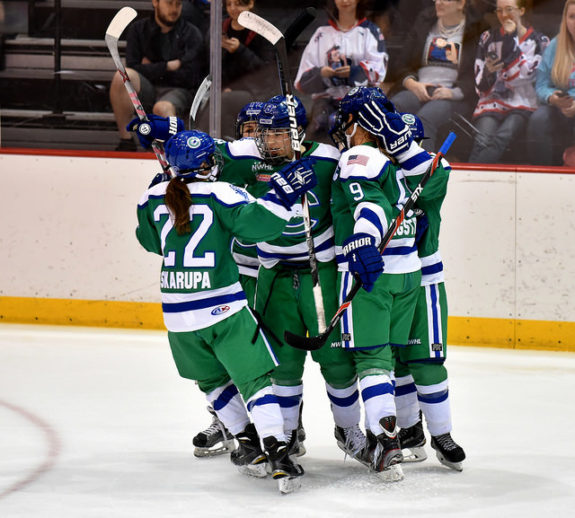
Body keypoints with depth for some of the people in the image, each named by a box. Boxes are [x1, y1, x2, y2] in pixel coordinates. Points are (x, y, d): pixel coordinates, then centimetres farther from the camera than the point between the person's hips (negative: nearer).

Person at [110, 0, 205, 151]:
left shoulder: (191, 34, 3)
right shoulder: (138, 29, 8)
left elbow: (190, 78, -6)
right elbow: (133, 68, -4)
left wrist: (154, 69, 0)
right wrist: (169, 66, -7)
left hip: (177, 90, -3)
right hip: (146, 90, 3)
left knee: (162, 109, -38)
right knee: (121, 76, -30)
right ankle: (126, 140, -23)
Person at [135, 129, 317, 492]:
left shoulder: (154, 198, 5)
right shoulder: (219, 194, -9)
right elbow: (256, 222, -22)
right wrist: (283, 193, -15)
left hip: (177, 312, 4)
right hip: (224, 310, -4)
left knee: (212, 378, 24)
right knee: (254, 378, -3)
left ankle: (247, 441, 23)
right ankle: (276, 451, -16)